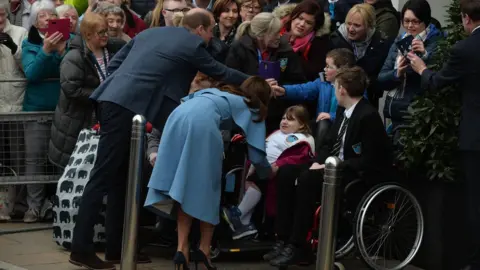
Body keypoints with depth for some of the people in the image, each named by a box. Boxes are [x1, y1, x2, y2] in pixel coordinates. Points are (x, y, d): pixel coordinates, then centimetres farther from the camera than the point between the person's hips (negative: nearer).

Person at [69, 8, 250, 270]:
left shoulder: (150, 32, 23)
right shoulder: (193, 45, 3)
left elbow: (114, 63, 21)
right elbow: (220, 72, 15)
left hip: (113, 101, 8)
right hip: (126, 107, -8)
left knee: (121, 177, 13)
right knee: (103, 177, -9)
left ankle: (116, 247, 16)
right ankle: (81, 248, -9)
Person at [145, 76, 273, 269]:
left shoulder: (220, 93, 41)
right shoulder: (252, 111, 26)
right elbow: (256, 155, 23)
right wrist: (268, 173, 42)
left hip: (177, 117, 5)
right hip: (202, 122, -5)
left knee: (184, 186, 9)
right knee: (206, 187, 10)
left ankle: (182, 248, 2)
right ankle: (204, 250, 9)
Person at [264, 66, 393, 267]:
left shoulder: (368, 116, -19)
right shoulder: (343, 110, 9)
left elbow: (367, 161, -23)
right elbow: (330, 143, 16)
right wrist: (318, 162, -5)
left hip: (362, 175, -10)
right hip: (335, 166, 10)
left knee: (308, 179, -31)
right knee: (286, 172, -5)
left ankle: (298, 246, -25)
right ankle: (284, 240, -10)